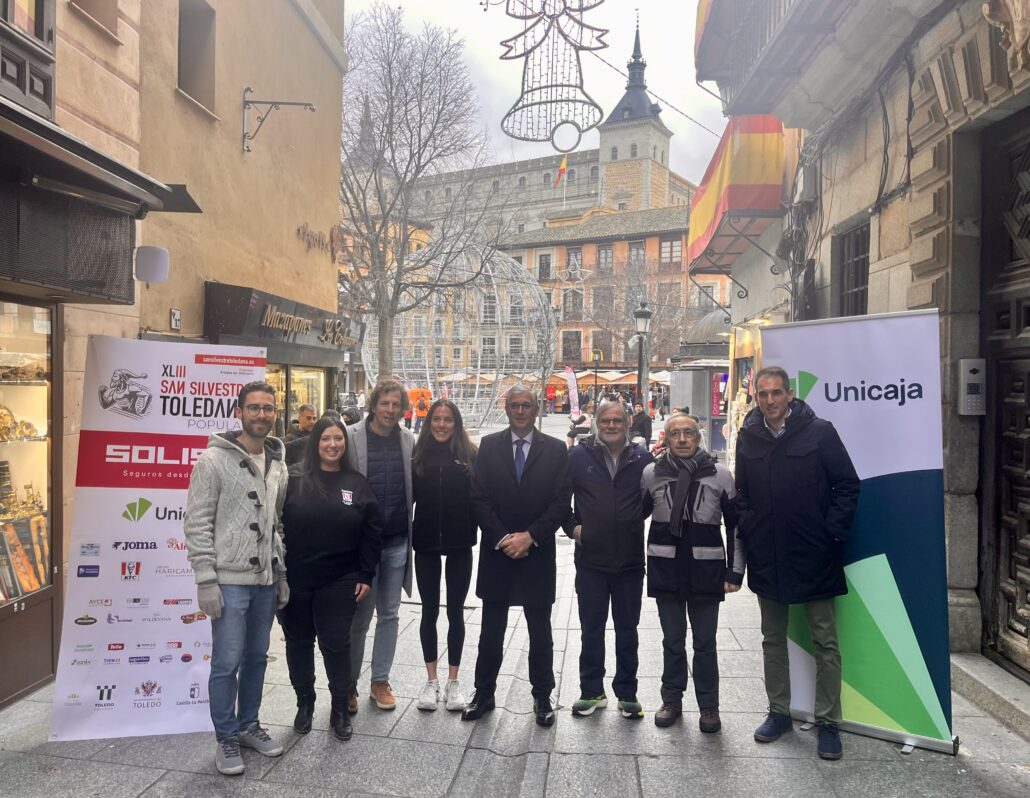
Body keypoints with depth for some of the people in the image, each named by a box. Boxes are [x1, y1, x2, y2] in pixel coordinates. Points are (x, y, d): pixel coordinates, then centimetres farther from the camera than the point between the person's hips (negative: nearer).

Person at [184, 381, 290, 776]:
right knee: (227, 663, 2)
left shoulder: (277, 464, 8)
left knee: (257, 658, 15)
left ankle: (248, 725, 33)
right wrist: (206, 580, -15)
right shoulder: (214, 460, -10)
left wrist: (281, 573, 13)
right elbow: (197, 524, -11)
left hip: (265, 580, 6)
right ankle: (226, 737, 21)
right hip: (229, 580, -6)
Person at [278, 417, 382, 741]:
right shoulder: (294, 478, -4)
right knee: (298, 642, 13)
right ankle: (304, 703, 33)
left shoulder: (358, 484, 1)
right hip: (294, 578, 0)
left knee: (336, 644, 4)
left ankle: (340, 709, 22)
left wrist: (366, 576, 1)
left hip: (339, 581, 0)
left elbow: (371, 534, 4)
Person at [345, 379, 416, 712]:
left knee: (389, 614, 12)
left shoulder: (409, 441, 3)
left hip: (397, 542, 3)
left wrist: (411, 531, 8)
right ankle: (349, 685, 24)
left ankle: (380, 681, 27)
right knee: (359, 616, 7)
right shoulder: (352, 437, -7)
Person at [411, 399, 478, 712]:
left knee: (455, 611, 10)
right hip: (426, 543, 1)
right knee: (429, 610, 11)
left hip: (459, 544, -1)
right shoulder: (418, 456, -1)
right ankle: (431, 680, 25)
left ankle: (453, 681, 23)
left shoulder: (470, 456, -4)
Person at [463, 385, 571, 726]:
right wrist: (503, 538, -12)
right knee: (491, 631, 12)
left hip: (538, 554, 0)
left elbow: (561, 501, -5)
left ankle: (542, 697, 27)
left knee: (540, 632, 11)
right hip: (496, 553, 1)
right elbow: (479, 498, -3)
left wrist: (530, 536, -14)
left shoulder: (555, 449, -1)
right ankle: (484, 693, 27)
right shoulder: (489, 446, 1)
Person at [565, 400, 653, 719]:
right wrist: (572, 527, -2)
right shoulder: (579, 456, -3)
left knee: (627, 629, 13)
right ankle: (592, 692, 27)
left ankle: (627, 693, 28)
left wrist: (637, 522, -3)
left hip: (630, 559, 1)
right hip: (590, 558, 0)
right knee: (591, 629, 11)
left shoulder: (642, 458, -2)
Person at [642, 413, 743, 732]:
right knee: (672, 640, 12)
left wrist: (735, 571, 1)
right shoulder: (651, 473, -1)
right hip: (665, 570, 1)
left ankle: (708, 706, 27)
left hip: (706, 570, 0)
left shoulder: (720, 475, -2)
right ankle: (672, 700, 29)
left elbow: (736, 524, 4)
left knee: (705, 642, 10)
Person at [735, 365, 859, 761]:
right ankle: (779, 712, 30)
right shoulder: (748, 437, 3)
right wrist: (748, 531, 0)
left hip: (814, 557, -3)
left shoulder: (819, 432, -8)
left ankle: (828, 722, 21)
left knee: (825, 642, 7)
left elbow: (848, 485, -4)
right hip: (766, 559, 4)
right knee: (773, 640, 15)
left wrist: (832, 532, -9)